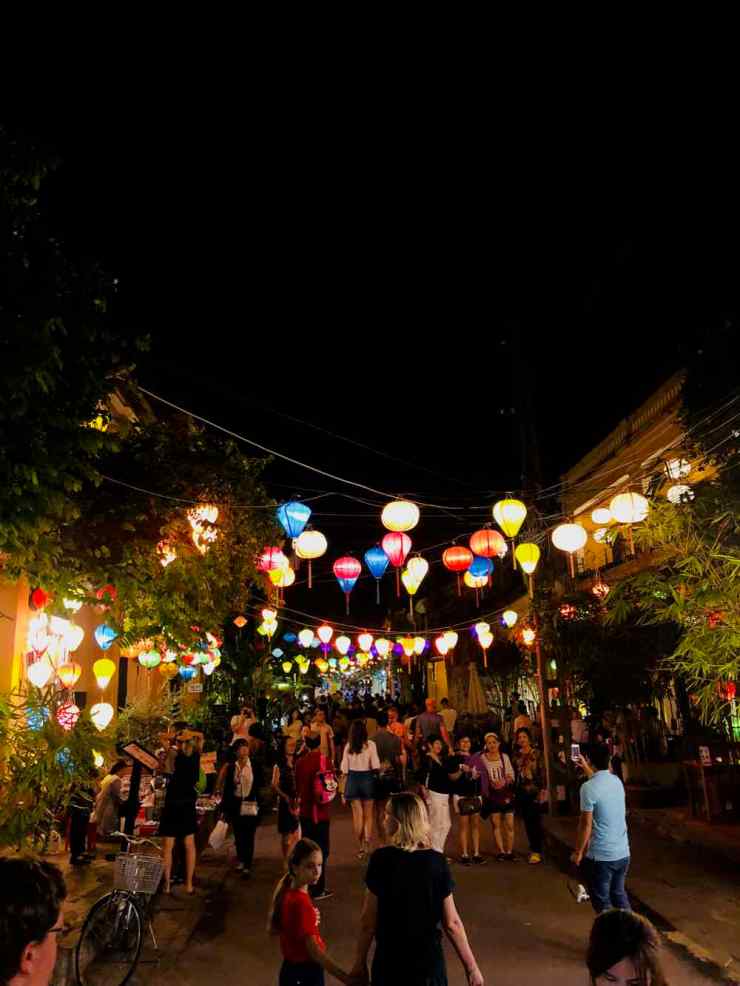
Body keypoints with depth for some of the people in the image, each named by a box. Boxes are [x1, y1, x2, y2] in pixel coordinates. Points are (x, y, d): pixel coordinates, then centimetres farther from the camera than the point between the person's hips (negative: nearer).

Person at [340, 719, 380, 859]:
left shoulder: (348, 746, -3)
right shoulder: (370, 745, -8)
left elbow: (344, 769, -1)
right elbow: (376, 766, -12)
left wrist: (343, 790, 5)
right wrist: (376, 775, 6)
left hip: (352, 778, 1)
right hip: (367, 778, -1)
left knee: (357, 814, 12)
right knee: (368, 814, 13)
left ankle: (361, 846, 15)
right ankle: (366, 845, 5)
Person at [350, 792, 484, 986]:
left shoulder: (381, 859, -16)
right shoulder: (437, 862, -12)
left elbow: (368, 921, -11)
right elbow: (452, 923, -9)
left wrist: (360, 962, 2)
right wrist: (471, 967, 2)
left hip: (388, 960, -1)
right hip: (429, 960, 1)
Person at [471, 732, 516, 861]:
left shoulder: (504, 757, 4)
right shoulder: (482, 758, -2)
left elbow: (511, 775, 3)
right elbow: (480, 776, -5)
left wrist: (504, 782, -16)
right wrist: (491, 783, -19)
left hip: (506, 793, 1)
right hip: (492, 794, -1)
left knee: (509, 825, 1)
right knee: (496, 824, 4)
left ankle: (509, 851, 13)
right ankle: (501, 852, 15)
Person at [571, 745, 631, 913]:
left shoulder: (588, 788, -19)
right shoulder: (617, 781, 3)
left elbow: (586, 823, -16)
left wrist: (578, 852, -4)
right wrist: (587, 769, 42)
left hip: (600, 855, -7)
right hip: (623, 853, 7)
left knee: (602, 901, 8)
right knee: (619, 895, 22)